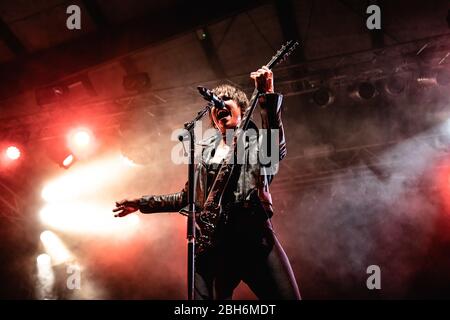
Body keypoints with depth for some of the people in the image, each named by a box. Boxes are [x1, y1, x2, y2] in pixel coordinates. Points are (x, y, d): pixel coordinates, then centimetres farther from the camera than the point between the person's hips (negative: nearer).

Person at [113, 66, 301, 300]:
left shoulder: (256, 142, 10)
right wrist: (143, 203, 27)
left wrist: (267, 96, -24)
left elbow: (277, 149, -14)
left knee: (287, 296, -16)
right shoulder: (206, 152, 23)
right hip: (212, 240, 4)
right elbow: (187, 196, 30)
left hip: (255, 234, -4)